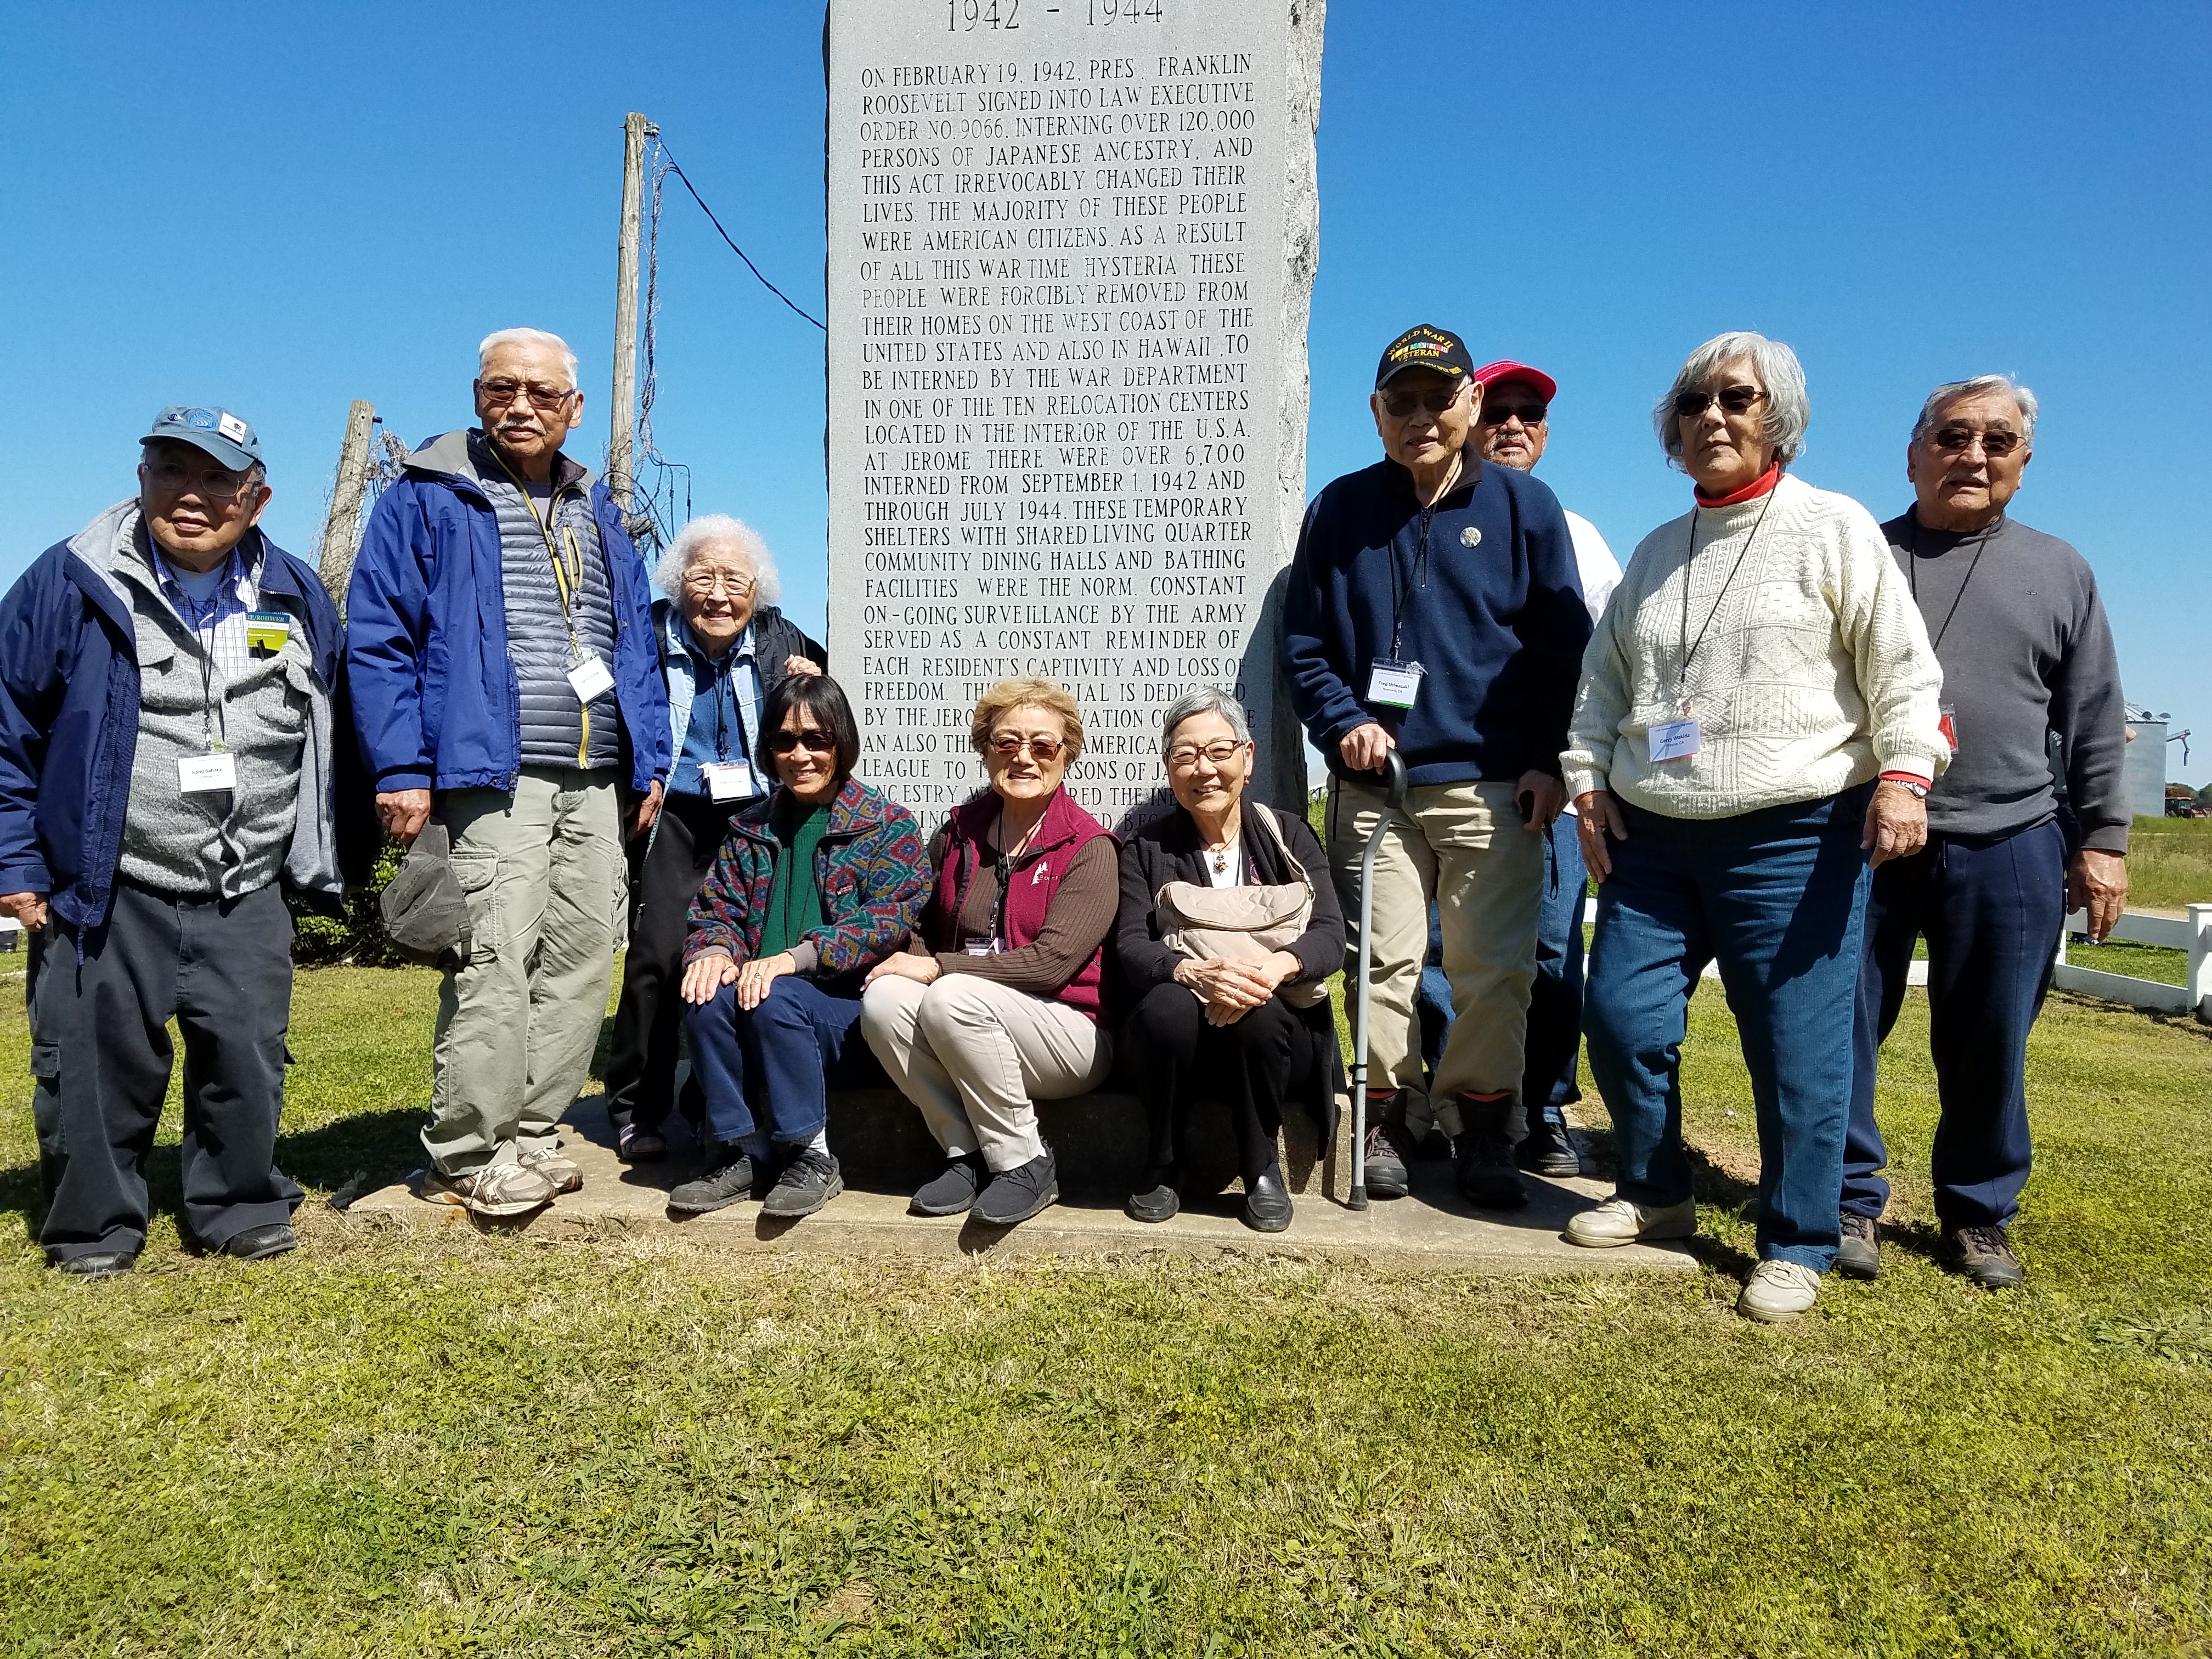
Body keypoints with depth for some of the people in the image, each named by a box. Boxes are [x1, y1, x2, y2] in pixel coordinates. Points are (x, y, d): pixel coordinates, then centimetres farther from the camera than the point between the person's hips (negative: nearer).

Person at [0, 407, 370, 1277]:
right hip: (105, 892, -2)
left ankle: (240, 1209, 24)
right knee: (98, 1066, 5)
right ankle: (92, 1226, 25)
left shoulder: (297, 599, 5)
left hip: (246, 896, 2)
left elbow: (333, 737, 14)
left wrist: (339, 856, 11)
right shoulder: (73, 582, -4)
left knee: (248, 1060, 6)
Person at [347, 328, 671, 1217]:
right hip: (494, 774, -6)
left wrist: (649, 761, 11)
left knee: (583, 959, 6)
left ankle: (531, 1135, 17)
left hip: (597, 781, 6)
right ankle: (467, 1156, 1)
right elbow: (376, 637, -3)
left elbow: (636, 641, 20)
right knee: (495, 961, -11)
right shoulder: (428, 499, 3)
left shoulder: (597, 512, 20)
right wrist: (401, 768, -11)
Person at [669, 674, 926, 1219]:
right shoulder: (750, 827, 18)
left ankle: (812, 1158, -16)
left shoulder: (887, 826, 1)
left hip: (847, 1001, -4)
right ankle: (738, 1152, -12)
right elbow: (717, 908, 12)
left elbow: (891, 917, -12)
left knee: (776, 1001, -34)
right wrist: (713, 950, -14)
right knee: (707, 997, -27)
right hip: (758, 986, 4)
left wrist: (794, 958, -24)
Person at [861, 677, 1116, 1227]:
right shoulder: (960, 832, 11)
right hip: (967, 1034, 5)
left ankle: (1026, 1164, -14)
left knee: (952, 997, -31)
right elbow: (924, 928, 18)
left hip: (1067, 1030, -5)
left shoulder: (1089, 848, -6)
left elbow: (1051, 961, -16)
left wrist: (939, 968, -16)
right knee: (884, 999, -24)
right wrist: (907, 960, -7)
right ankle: (967, 1152, -9)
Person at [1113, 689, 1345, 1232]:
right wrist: (1195, 973, -31)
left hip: (1275, 1034, 0)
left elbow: (1331, 936, -7)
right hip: (1179, 1041, 0)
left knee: (1258, 1013, -33)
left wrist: (1276, 966, -31)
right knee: (1168, 1006, -32)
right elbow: (1131, 949, -9)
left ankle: (1262, 1169, -7)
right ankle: (1163, 1167, -8)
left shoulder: (1287, 835, 5)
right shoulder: (1146, 847, 5)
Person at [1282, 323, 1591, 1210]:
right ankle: (1387, 1118, 17)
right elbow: (1303, 645, 10)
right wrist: (1343, 722, -6)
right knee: (1383, 962, 3)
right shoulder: (1340, 510, 8)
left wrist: (1550, 760, -3)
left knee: (1494, 969, 1)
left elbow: (1565, 646, 5)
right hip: (1373, 783, 1)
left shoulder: (1524, 506, 5)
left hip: (1494, 786, -1)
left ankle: (1486, 1129, 16)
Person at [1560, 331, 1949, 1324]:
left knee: (1797, 1047, -1)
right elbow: (1604, 677, 20)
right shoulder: (1657, 552, 16)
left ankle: (1797, 1247, 16)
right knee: (1620, 1016, 2)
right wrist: (1589, 779, 11)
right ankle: (1655, 1194, 24)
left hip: (1794, 835, -5)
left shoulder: (1834, 528, 2)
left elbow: (1900, 665, -3)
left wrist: (1903, 771, -15)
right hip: (1652, 835, 5)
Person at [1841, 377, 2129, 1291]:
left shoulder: (2059, 572, 12)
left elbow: (2094, 724, 11)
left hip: (2008, 848, 1)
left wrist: (2102, 839, 4)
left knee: (1990, 1045, 8)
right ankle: (1851, 1200, 17)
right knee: (1843, 1029, 2)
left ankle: (1979, 1213, 25)